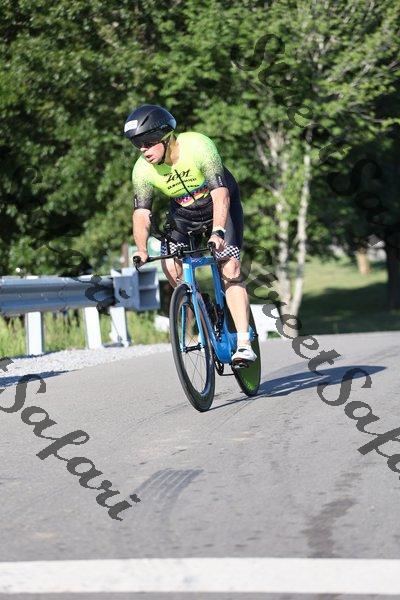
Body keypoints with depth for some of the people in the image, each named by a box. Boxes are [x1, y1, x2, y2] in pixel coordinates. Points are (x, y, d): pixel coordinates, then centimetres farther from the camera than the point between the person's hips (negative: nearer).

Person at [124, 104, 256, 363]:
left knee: (230, 268, -20)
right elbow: (141, 212, -22)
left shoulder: (198, 146, -34)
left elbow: (220, 194, -39)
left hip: (220, 208, -4)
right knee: (170, 265, -17)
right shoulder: (143, 170, -21)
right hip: (184, 214, 4)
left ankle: (244, 344, -22)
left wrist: (218, 232, -53)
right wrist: (142, 249, -38)